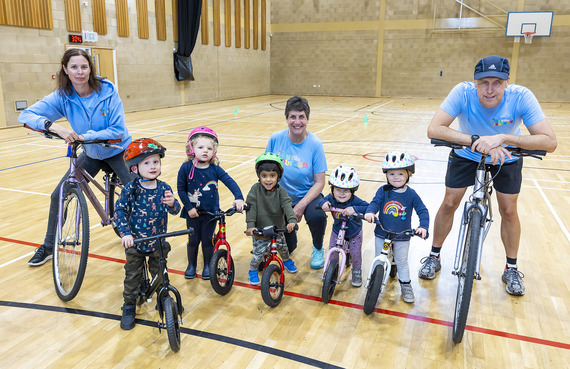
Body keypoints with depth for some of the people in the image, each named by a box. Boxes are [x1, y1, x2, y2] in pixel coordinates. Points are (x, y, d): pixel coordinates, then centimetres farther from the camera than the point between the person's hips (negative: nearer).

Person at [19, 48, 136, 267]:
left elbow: (118, 131, -24)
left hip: (119, 151, -3)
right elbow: (25, 115, -20)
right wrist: (53, 126, -39)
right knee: (59, 196, 0)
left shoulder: (107, 91, -22)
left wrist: (84, 136, -35)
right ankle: (48, 247, 20)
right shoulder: (62, 96, -14)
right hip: (91, 154, 3)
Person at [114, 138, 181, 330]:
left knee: (160, 275, 15)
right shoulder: (130, 189, -13)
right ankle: (129, 308, 29)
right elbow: (120, 210, -14)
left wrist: (172, 203, -38)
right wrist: (125, 233, -25)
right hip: (135, 244, -1)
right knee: (132, 277, 11)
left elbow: (175, 210, -14)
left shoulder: (163, 188, -8)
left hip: (158, 243, 1)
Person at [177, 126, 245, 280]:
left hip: (211, 212, 0)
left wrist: (239, 198, -26)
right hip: (193, 212, 0)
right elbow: (181, 189, -7)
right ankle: (191, 265, 34)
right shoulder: (186, 167, -12)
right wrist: (189, 207, -10)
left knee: (207, 240, 11)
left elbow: (230, 182, -12)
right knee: (193, 240, 12)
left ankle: (207, 265, 32)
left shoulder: (215, 169, -10)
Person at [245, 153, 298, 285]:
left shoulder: (280, 191, -12)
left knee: (282, 247, 18)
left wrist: (292, 220, -41)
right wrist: (250, 225, -28)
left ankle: (286, 260, 51)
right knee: (258, 253, -2)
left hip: (278, 228, 2)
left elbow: (287, 205, -24)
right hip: (260, 230, -2)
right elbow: (251, 207, -17)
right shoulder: (255, 189, -15)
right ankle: (253, 270, 28)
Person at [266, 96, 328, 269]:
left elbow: (319, 182, -14)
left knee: (317, 216, -34)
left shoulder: (315, 144, -15)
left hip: (307, 196, -2)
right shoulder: (276, 139, -10)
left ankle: (318, 249, 0)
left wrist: (301, 206, -24)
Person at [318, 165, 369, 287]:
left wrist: (354, 209, -54)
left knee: (355, 253, 2)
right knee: (332, 251, 4)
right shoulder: (331, 198, -25)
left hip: (354, 231, -2)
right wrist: (323, 203, -33)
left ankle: (357, 272, 31)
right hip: (337, 230, 3)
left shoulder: (355, 201, -34)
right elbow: (321, 200, -8)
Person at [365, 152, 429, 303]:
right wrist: (370, 212, -36)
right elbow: (375, 202, -13)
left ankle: (406, 285, 32)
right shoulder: (383, 191, -8)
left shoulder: (411, 194, -8)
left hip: (402, 237, -1)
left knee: (402, 262, 13)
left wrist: (423, 227, -23)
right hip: (382, 234, 1)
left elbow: (422, 211, -7)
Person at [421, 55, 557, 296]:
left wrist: (502, 137, -48)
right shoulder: (463, 92, -31)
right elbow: (433, 129, -41)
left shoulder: (521, 97, -31)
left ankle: (511, 269, 23)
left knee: (508, 211, 1)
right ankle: (434, 256, 18)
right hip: (466, 156, 0)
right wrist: (478, 140, -49)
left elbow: (550, 141, -36)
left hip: (506, 159, 0)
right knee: (449, 204, -2)